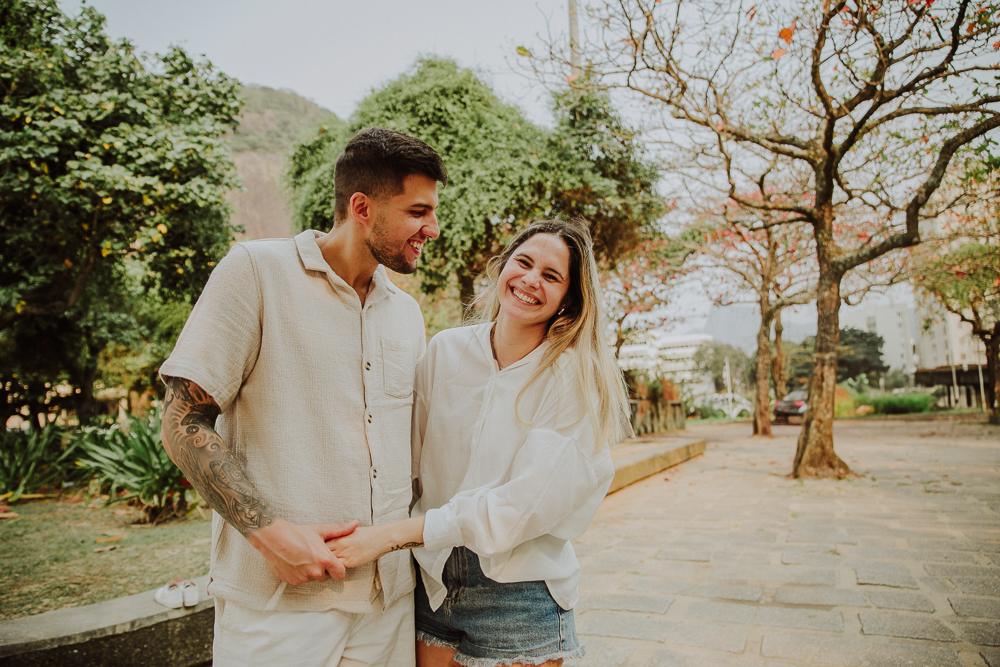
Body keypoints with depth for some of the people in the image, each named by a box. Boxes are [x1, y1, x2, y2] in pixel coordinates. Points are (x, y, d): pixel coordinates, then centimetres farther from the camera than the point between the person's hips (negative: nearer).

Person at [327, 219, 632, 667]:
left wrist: (392, 535, -21)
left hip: (519, 595, -2)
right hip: (432, 583, 3)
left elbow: (524, 503, -19)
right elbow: (413, 463, 4)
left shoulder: (575, 377, -13)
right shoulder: (445, 350, -2)